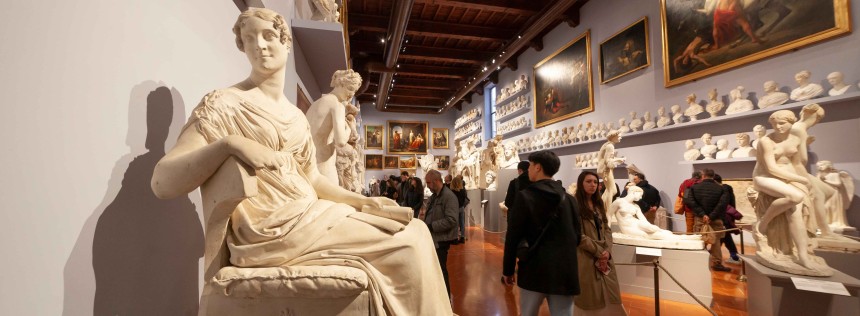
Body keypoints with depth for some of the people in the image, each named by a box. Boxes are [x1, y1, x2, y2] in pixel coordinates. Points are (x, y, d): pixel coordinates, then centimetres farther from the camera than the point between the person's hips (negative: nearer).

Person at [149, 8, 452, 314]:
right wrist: (228, 144, -27)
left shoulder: (296, 116, 15)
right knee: (406, 245, -16)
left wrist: (363, 200, 8)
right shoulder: (224, 104, -4)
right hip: (269, 230, -6)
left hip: (309, 217, 7)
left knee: (413, 230, -3)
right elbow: (162, 183, -11)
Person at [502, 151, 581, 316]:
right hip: (565, 272, 3)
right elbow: (577, 236, 10)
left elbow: (513, 237, -9)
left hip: (535, 270, -3)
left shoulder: (525, 196, -10)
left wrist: (508, 269, 1)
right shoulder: (568, 198, 3)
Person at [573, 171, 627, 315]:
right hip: (586, 259, -6)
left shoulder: (598, 204, 13)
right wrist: (599, 252, -12)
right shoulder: (575, 205, -10)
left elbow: (607, 230, 9)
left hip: (605, 258, 7)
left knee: (609, 297, 10)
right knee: (589, 299, 4)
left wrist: (607, 251, -6)